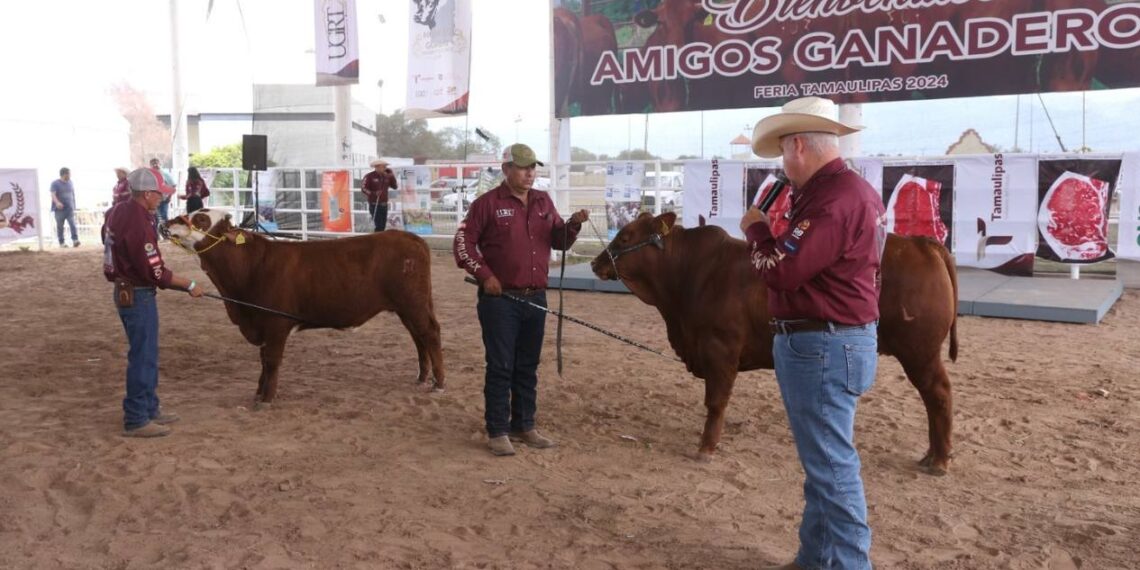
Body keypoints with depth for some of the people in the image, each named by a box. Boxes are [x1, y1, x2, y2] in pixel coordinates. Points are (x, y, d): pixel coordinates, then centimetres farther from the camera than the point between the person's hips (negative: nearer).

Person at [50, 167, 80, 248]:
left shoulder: (70, 183, 13)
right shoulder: (55, 184, -2)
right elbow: (53, 194, -14)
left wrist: (74, 206, 22)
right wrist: (57, 202, -33)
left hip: (70, 208, 3)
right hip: (60, 209, -3)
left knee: (73, 224, -13)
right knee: (60, 226, 4)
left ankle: (75, 240, -19)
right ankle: (61, 242, 11)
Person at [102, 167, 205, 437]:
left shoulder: (118, 211, 6)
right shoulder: (138, 223, -24)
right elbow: (155, 271, -23)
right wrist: (190, 285, -14)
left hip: (125, 289, 10)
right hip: (137, 295, -10)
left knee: (146, 353, 18)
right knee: (143, 357, -1)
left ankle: (150, 408, 29)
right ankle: (136, 420, 8)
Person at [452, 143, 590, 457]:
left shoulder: (543, 202, 10)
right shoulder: (488, 203, -5)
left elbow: (559, 241, 12)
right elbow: (463, 242, -6)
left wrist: (573, 225, -7)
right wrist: (484, 275, -15)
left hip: (535, 298, 5)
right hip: (499, 299, -5)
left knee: (528, 366, 13)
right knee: (500, 366, 0)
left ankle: (524, 426, 24)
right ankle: (497, 431, 10)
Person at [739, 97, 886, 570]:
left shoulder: (833, 199, -21)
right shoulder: (852, 188, 14)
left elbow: (780, 271, -23)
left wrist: (756, 229, -8)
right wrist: (782, 227, 5)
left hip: (821, 346, -11)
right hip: (832, 340, 11)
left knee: (831, 463, 0)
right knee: (823, 458, 19)